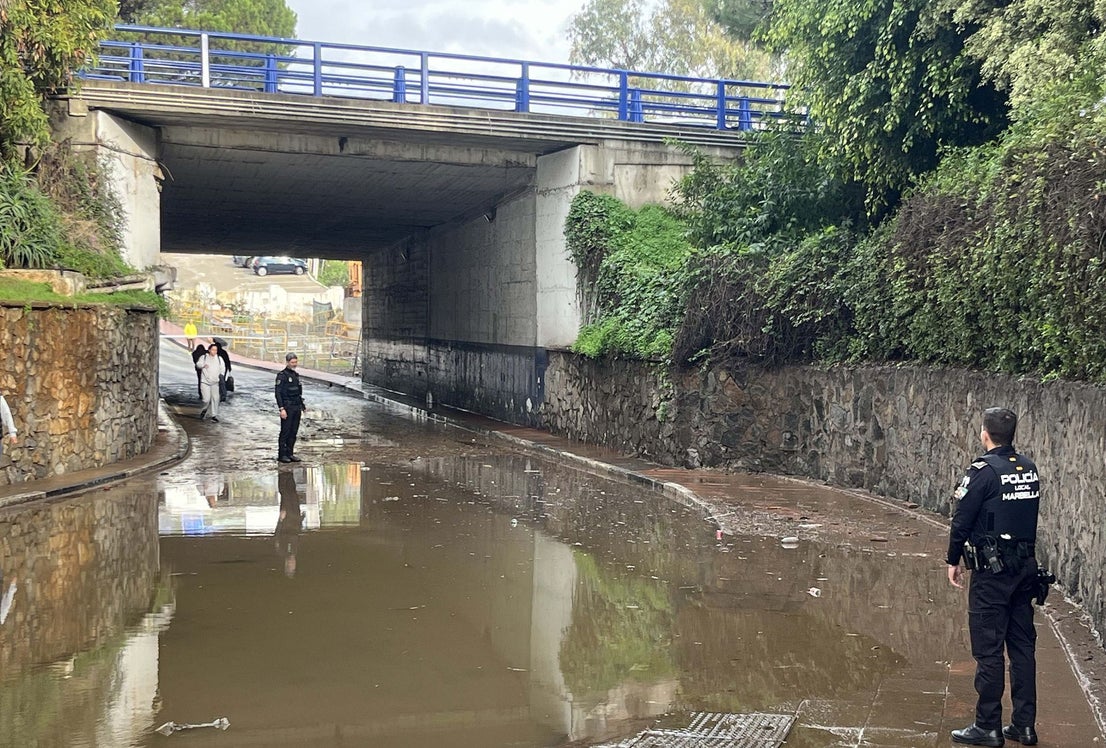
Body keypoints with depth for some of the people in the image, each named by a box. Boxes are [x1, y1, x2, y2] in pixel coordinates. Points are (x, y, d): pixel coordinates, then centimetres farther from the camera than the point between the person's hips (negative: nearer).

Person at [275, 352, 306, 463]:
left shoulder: (296, 374, 14)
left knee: (294, 432, 9)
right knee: (285, 432, -3)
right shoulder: (282, 375, -10)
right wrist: (282, 409, -20)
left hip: (297, 408, 7)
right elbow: (278, 393, -14)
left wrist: (302, 405, 19)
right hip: (287, 407, -7)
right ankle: (282, 455, 3)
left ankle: (290, 453, 16)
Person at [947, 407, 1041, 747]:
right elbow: (1028, 514, 12)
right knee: (1023, 646, 12)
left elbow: (962, 520, -13)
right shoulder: (1029, 468, 6)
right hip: (1025, 566, 7)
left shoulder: (984, 470, -14)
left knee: (989, 649, -1)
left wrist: (953, 560, -1)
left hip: (992, 570, -7)